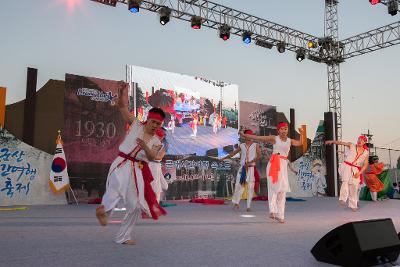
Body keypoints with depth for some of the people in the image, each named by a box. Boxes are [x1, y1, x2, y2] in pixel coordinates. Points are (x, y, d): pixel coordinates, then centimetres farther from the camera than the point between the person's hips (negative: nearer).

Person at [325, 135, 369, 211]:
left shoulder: (366, 152, 9)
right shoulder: (351, 146, 4)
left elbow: (365, 164, 8)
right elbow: (341, 143, -9)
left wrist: (359, 173, -5)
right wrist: (332, 141, -27)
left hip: (356, 170, 3)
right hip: (346, 167, -2)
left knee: (354, 187, 4)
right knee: (345, 181, -29)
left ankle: (353, 205, 19)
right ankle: (343, 199, -36)